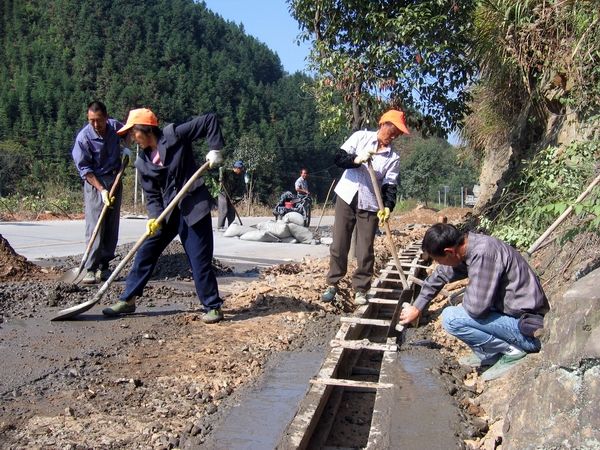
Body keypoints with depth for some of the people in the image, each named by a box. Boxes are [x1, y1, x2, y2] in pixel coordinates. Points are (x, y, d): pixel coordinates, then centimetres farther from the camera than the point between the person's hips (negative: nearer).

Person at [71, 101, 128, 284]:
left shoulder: (116, 126, -5)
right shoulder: (83, 137, -16)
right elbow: (84, 169, -14)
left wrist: (126, 152, 1)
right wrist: (101, 190, -20)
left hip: (115, 181, 4)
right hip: (94, 182, -4)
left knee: (112, 226, 5)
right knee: (94, 227, -10)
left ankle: (104, 266, 13)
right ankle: (90, 269, -6)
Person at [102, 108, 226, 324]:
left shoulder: (174, 134, -10)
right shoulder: (143, 163, 5)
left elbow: (209, 120, -8)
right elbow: (152, 196, 5)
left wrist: (215, 150, -18)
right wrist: (154, 217, -13)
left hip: (194, 207, -6)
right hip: (167, 212, 6)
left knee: (200, 260, -2)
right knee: (145, 253, 7)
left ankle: (213, 307, 12)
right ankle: (127, 300, 21)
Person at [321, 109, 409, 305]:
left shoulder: (393, 158, 1)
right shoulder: (361, 136, 0)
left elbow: (390, 186, -6)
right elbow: (339, 158, -5)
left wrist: (388, 206, -24)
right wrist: (356, 160, -24)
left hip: (370, 205, 0)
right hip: (346, 198, 0)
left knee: (365, 250, 0)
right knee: (339, 245, 4)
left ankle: (360, 289, 13)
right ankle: (332, 284, 17)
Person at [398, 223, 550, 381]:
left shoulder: (483, 253, -27)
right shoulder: (466, 246, 0)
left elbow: (476, 307, -29)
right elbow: (440, 275, 17)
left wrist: (467, 297, -6)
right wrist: (416, 308, 24)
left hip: (528, 330, -9)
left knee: (450, 318, -18)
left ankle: (511, 350, -5)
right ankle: (488, 355, 15)